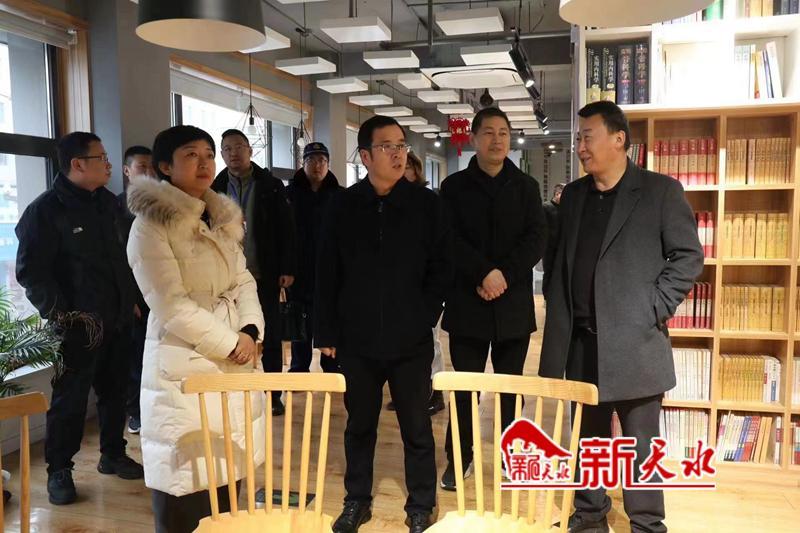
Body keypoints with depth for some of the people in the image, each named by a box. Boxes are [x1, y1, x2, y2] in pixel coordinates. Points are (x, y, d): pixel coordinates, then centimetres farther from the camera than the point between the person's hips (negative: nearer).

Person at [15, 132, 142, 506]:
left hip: (117, 321, 6)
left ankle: (112, 454, 32)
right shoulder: (45, 210, -9)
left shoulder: (107, 202, 11)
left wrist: (130, 301, 16)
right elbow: (30, 272, -11)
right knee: (70, 398, 3)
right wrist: (62, 314, -16)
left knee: (114, 391, 15)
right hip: (79, 326, -6)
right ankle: (59, 471, 19)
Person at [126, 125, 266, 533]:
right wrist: (231, 343, -14)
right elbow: (172, 306, -16)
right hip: (185, 368, -6)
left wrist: (250, 331, -7)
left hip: (234, 365, 7)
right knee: (187, 483, 1)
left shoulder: (223, 218, 13)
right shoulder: (151, 224, -9)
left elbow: (243, 282, 10)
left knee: (227, 474, 14)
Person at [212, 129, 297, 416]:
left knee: (269, 338, 7)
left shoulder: (271, 186, 1)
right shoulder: (216, 189, 5)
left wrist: (287, 269, -7)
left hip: (264, 275, -1)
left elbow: (286, 230, -1)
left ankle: (272, 395, 19)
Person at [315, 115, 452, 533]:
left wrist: (424, 317, -5)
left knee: (416, 427, 9)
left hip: (411, 340, -1)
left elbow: (441, 268, 2)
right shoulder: (343, 206, 2)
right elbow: (327, 274, 3)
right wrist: (326, 332, 1)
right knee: (359, 424, 15)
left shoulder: (426, 204, -1)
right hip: (357, 339, 1)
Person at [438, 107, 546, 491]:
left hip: (513, 303, 1)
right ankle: (459, 458, 19)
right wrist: (484, 274, -18)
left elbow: (536, 240, -2)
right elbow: (450, 241, -6)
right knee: (464, 385, 5)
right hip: (467, 302, -1)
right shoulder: (454, 187, 4)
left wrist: (505, 275, -15)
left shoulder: (526, 187, 8)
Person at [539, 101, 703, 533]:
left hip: (634, 340, -4)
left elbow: (689, 257, -3)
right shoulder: (573, 195, 11)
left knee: (640, 443, 6)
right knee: (588, 436, 16)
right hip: (582, 340, 5)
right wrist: (559, 326, 6)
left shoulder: (660, 190, -3)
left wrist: (653, 309, -12)